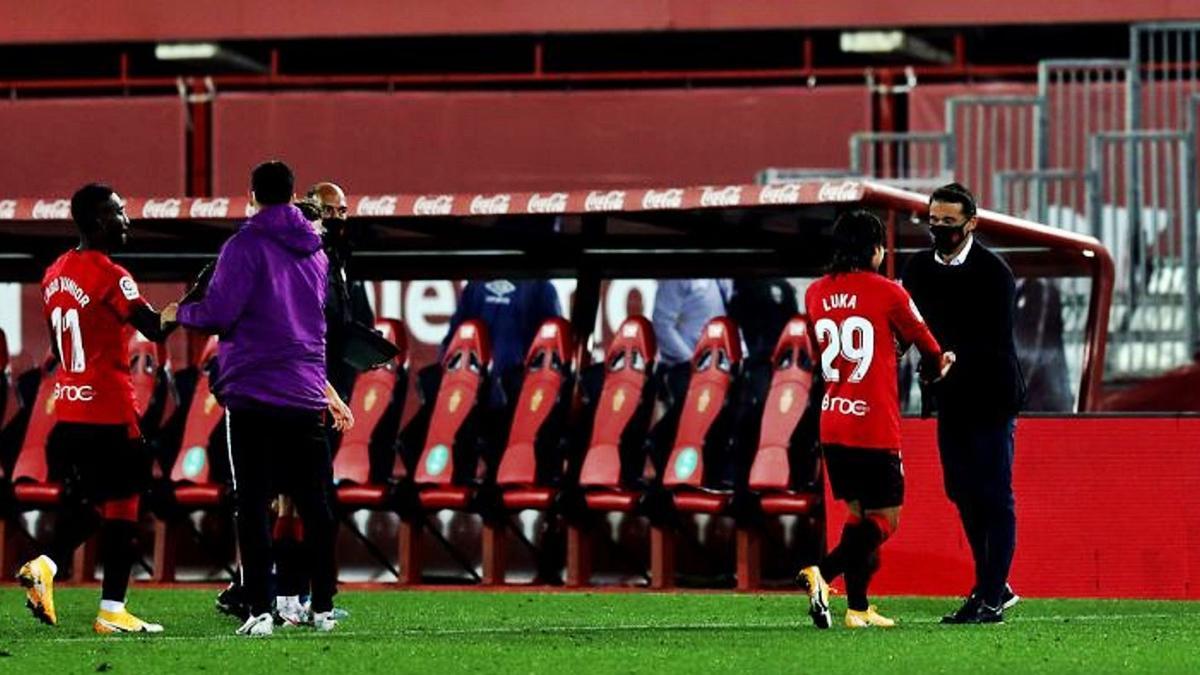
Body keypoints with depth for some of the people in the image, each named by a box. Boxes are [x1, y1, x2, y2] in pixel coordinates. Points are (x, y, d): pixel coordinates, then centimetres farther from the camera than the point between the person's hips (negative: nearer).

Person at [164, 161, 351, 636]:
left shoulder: (246, 246, -6)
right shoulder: (315, 253, 14)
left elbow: (218, 314, -11)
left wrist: (179, 313, 7)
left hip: (252, 393, -5)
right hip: (307, 396, 5)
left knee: (252, 504, -3)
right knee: (314, 504, 10)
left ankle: (260, 610, -10)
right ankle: (323, 608, 12)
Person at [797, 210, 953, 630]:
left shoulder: (815, 293, 7)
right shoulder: (886, 292, -7)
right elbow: (921, 339, 6)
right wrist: (938, 365, 30)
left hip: (832, 423, 6)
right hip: (875, 427, -6)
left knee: (859, 516, 16)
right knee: (885, 520, -1)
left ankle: (858, 608, 11)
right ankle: (822, 573, -23)